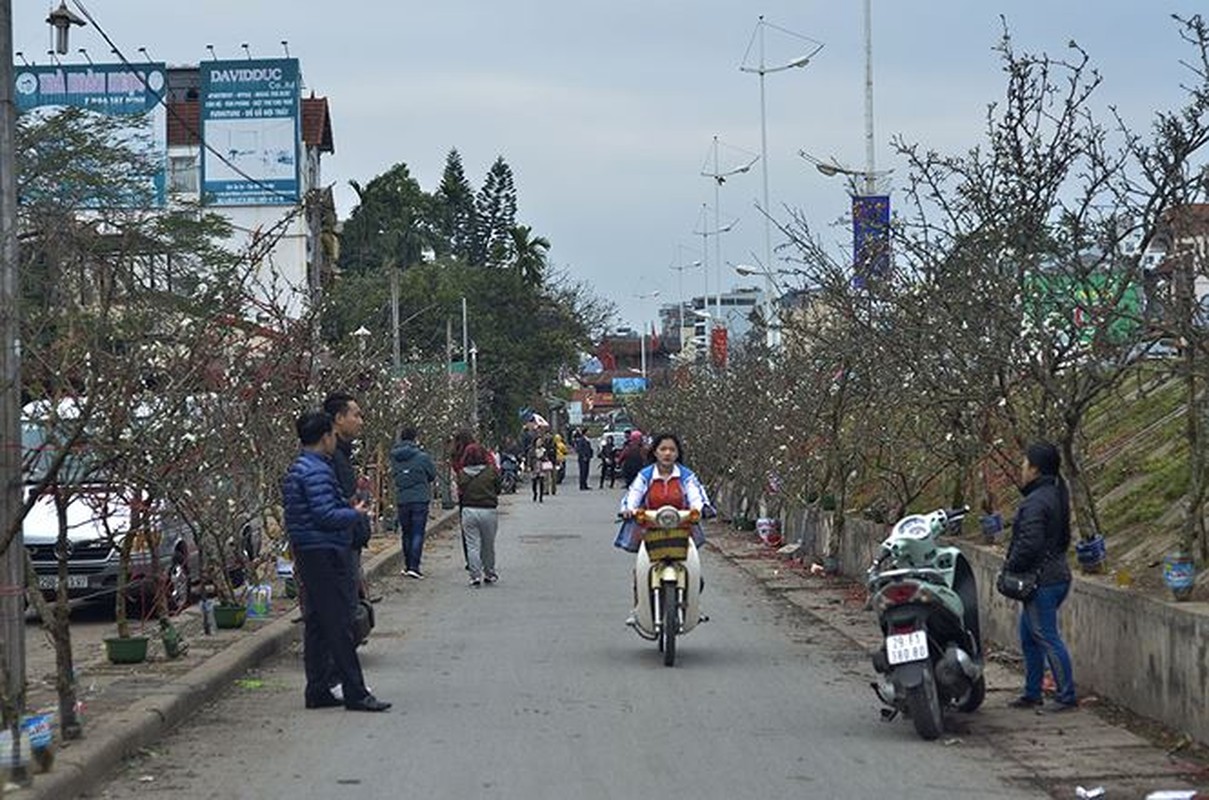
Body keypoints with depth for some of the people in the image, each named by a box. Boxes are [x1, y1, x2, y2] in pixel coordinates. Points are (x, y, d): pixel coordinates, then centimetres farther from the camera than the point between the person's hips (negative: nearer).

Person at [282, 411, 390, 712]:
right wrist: (356, 513, -7)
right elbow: (327, 516, -23)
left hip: (307, 552, 11)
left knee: (316, 624, 13)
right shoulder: (317, 472, -17)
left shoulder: (296, 470, 16)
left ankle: (317, 691, 16)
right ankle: (355, 693, -5)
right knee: (339, 625, -7)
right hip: (326, 554, -10)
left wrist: (347, 506, 17)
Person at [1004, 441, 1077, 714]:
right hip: (1057, 573, 10)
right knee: (1029, 637, 17)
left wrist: (1009, 568, -13)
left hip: (1041, 580, -10)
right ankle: (1032, 694, 23)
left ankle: (1067, 696, -3)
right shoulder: (1056, 496, 13)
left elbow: (1029, 544, -26)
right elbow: (1064, 538, 20)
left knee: (1047, 637, -6)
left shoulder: (1036, 502, -19)